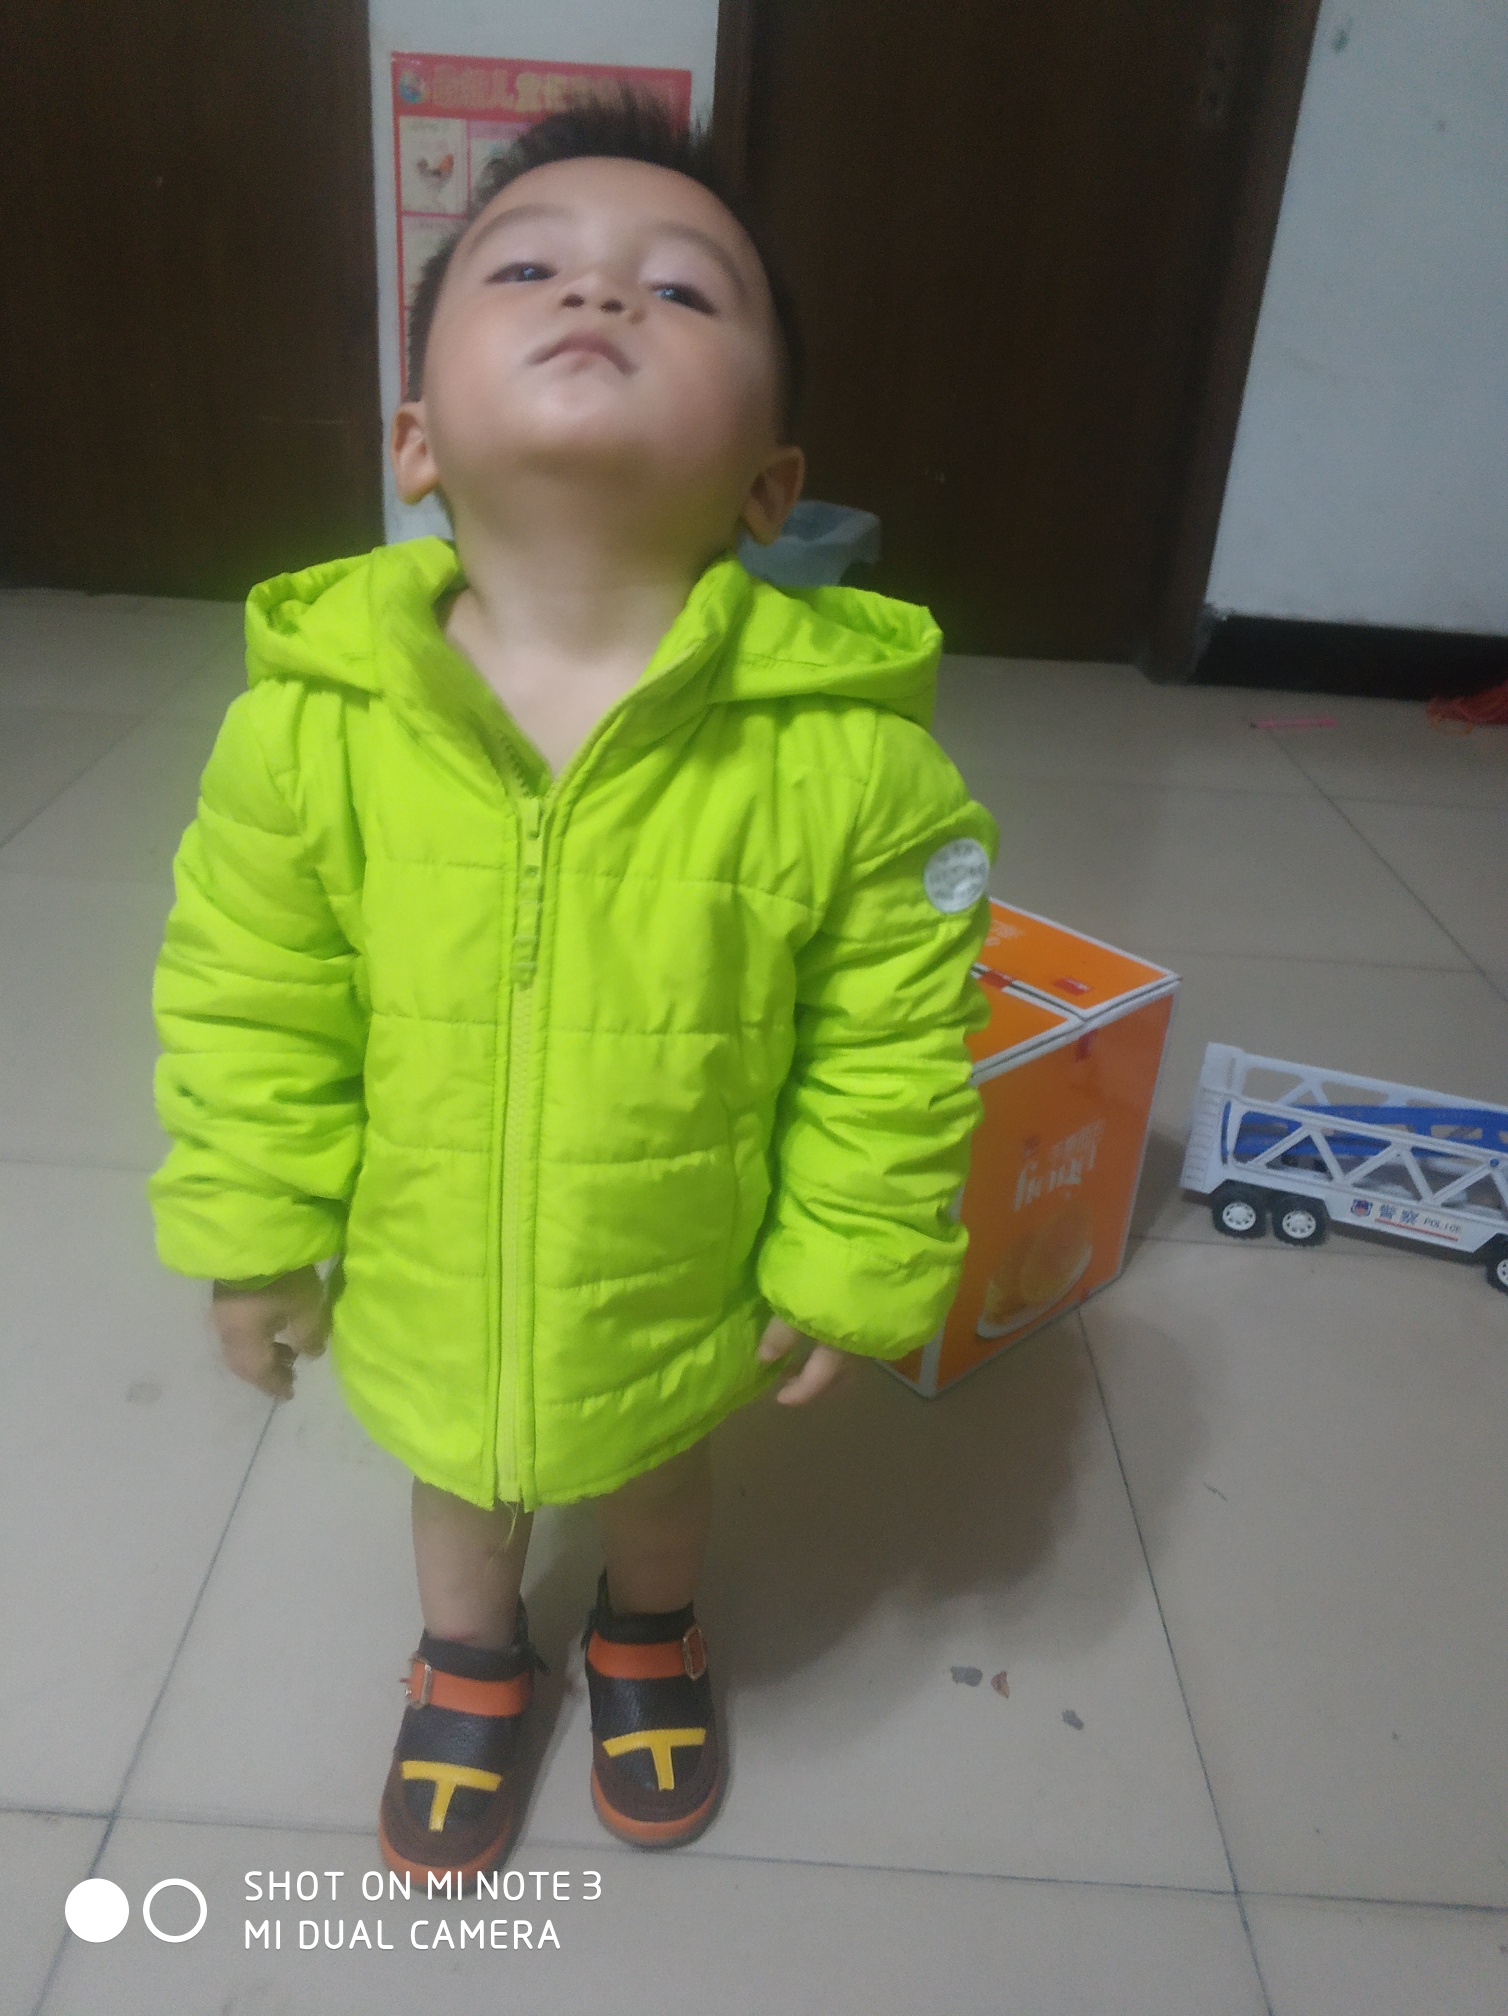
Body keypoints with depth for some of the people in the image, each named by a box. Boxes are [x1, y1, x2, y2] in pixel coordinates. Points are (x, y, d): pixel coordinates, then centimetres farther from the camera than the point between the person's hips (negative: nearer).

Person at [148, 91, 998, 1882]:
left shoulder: (848, 755, -28)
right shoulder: (310, 718, -23)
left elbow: (885, 1056, -15)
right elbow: (249, 1002, -9)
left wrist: (852, 1265, -6)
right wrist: (250, 1232, -1)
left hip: (681, 1294, 0)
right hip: (421, 1295, 1)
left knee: (655, 1464, 32)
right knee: (457, 1475, 31)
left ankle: (647, 1638, 68)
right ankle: (470, 1662, 66)